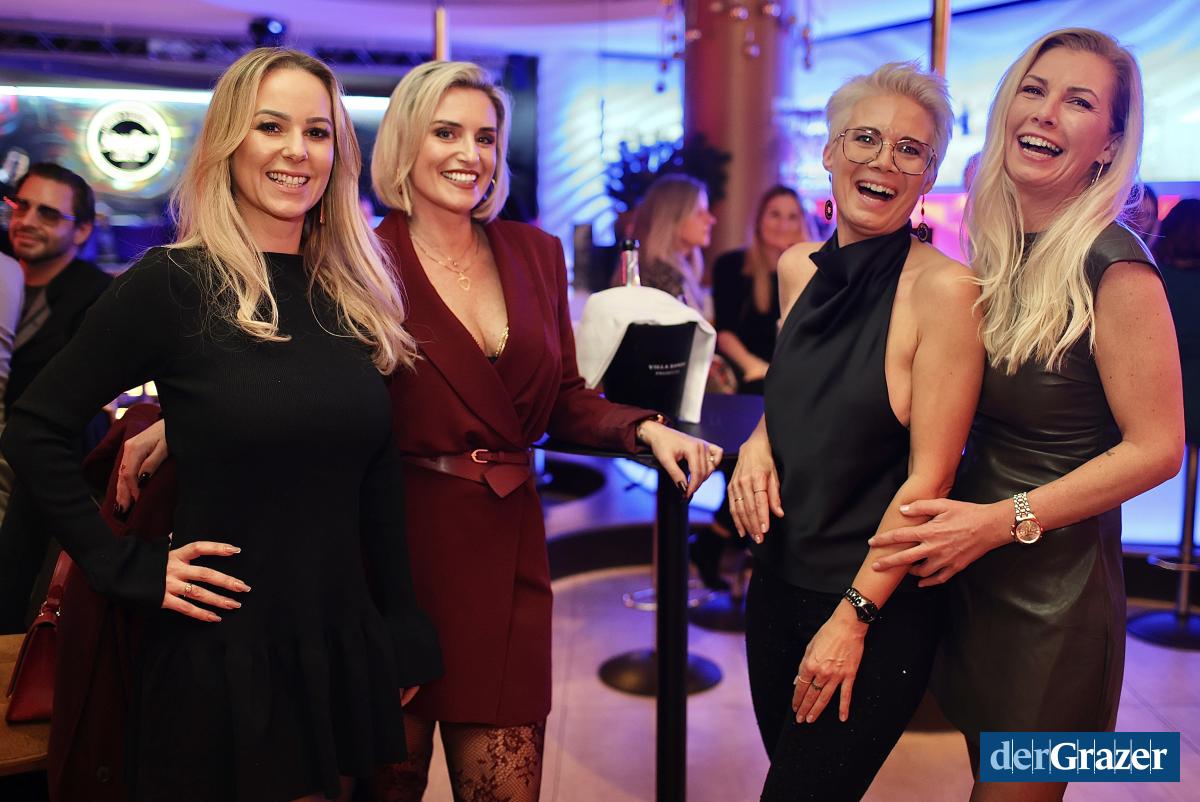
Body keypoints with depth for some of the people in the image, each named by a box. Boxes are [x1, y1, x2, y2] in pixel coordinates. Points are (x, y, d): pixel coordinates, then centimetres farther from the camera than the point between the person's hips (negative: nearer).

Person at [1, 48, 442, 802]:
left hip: (343, 649, 5)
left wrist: (403, 632, 7)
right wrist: (128, 566, -11)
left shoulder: (357, 293, 4)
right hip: (221, 656, -4)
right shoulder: (172, 283, -10)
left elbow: (379, 482, 7)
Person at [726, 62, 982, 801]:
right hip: (778, 578, 6)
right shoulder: (798, 268, 2)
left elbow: (929, 477, -16)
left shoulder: (944, 289, -17)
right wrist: (759, 442, -4)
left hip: (877, 607, -6)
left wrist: (854, 616, -14)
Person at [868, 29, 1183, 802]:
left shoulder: (1115, 266, -17)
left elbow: (1156, 448, -16)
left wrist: (1005, 521, -21)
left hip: (1054, 585, -6)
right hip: (970, 567, 6)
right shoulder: (990, 250, 3)